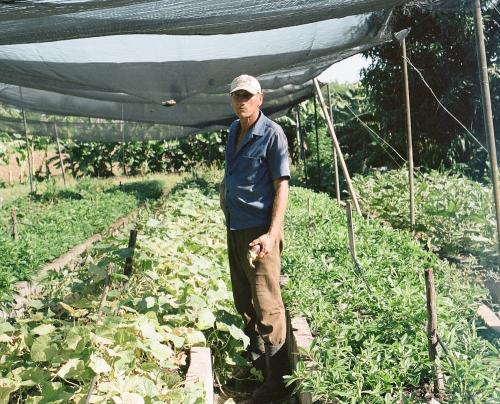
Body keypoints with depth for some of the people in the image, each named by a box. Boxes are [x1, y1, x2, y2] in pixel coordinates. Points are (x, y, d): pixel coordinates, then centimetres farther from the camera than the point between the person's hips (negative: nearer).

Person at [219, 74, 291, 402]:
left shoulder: (272, 134, -11)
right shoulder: (234, 130, 11)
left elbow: (282, 187, -16)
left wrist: (272, 235, -24)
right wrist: (224, 195, 15)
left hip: (258, 231, -8)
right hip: (234, 228, 8)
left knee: (266, 307, -4)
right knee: (243, 301, 19)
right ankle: (255, 360, 37)